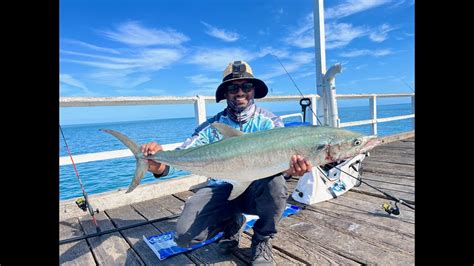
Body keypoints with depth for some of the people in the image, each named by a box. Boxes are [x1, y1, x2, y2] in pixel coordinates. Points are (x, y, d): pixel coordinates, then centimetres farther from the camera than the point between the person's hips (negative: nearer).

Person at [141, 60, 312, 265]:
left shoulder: (269, 122, -3)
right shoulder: (212, 126, 0)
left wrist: (290, 169, -43)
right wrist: (161, 166, -33)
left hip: (257, 190, -1)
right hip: (221, 190, 2)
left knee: (275, 183, -35)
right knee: (184, 235, -20)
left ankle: (262, 241, -3)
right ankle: (233, 222, 14)